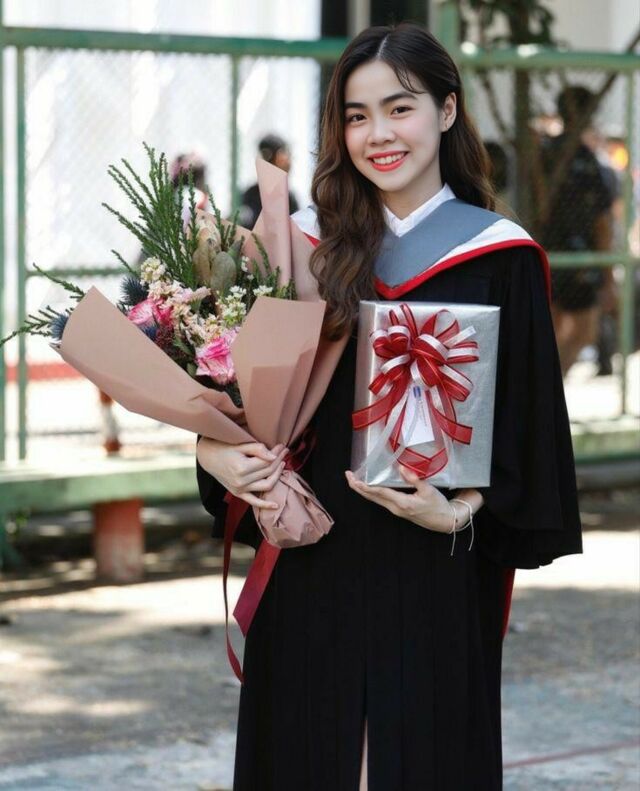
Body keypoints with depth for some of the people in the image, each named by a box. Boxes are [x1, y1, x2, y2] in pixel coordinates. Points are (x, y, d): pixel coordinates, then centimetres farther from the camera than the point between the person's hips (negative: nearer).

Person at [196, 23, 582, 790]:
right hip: (312, 572, 2)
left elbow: (525, 423, -1)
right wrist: (215, 450, -11)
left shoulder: (498, 258, -2)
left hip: (436, 578, -2)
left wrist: (461, 512, -16)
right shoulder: (309, 242, 6)